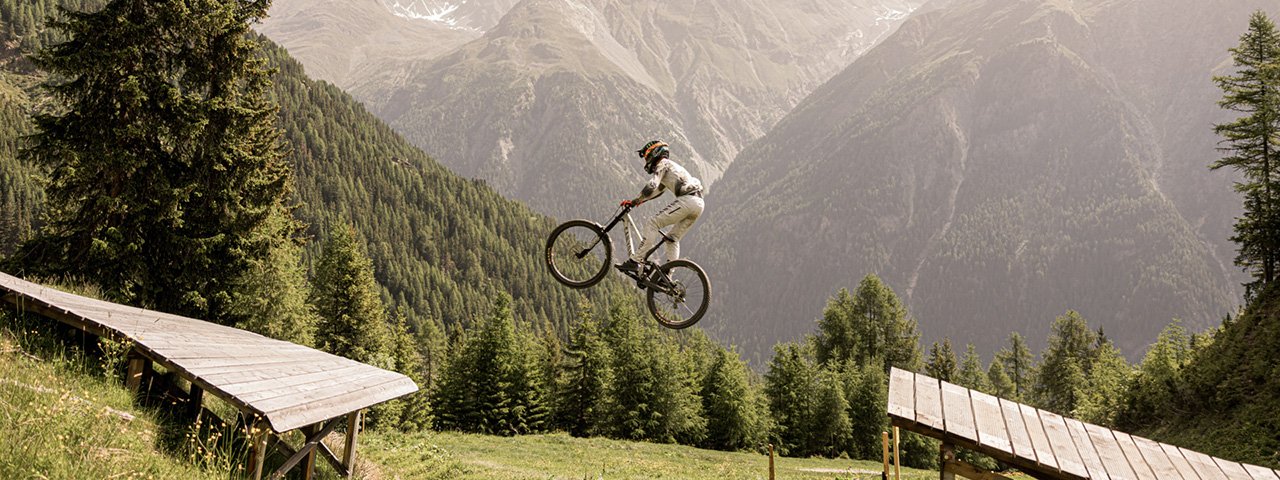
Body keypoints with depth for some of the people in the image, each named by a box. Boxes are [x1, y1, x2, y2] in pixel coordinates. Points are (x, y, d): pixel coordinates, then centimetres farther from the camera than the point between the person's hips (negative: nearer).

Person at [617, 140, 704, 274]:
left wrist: (634, 201, -2)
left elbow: (651, 187, -13)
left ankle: (634, 261, -15)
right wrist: (637, 201, 35)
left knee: (652, 222, -10)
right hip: (699, 204, 9)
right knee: (673, 238, 15)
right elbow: (657, 190, 41)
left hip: (687, 200, -9)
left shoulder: (662, 164, 2)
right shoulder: (671, 166, 33)